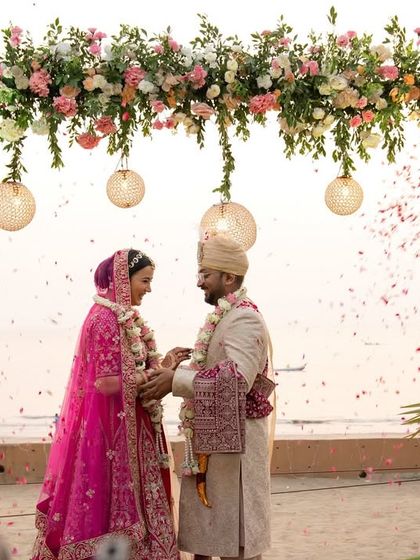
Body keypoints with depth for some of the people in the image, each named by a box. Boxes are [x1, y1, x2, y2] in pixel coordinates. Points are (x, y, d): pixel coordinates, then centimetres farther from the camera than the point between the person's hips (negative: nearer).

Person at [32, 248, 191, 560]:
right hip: (111, 429, -9)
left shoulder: (124, 319, 13)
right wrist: (161, 373, -14)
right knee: (112, 507, -2)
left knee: (123, 504, 12)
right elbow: (109, 382, -21)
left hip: (125, 429, 9)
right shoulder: (105, 319, -16)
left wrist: (162, 367, 1)